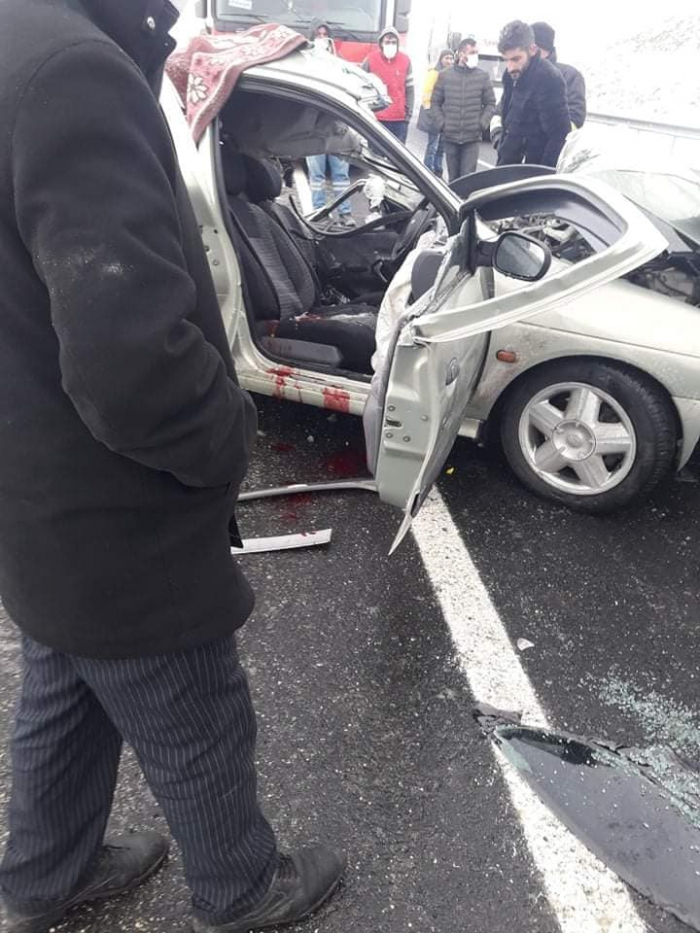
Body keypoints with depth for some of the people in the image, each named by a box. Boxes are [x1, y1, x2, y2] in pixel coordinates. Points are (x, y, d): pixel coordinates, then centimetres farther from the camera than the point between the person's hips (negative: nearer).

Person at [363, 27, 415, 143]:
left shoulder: (405, 60, 6)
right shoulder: (371, 59, -2)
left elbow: (409, 88, 10)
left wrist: (409, 112, 3)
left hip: (400, 119, 2)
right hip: (376, 118, -2)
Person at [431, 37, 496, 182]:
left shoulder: (483, 77, 5)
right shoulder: (445, 75, 5)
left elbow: (490, 104, 8)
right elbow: (436, 102, 10)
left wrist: (482, 124, -7)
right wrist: (441, 123, -3)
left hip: (473, 137, -1)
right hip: (450, 137, 1)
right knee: (453, 177, 8)